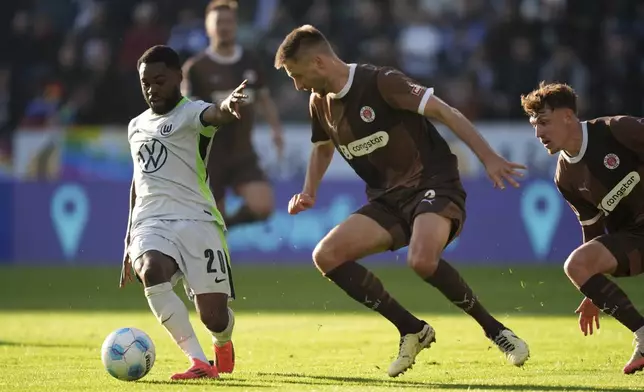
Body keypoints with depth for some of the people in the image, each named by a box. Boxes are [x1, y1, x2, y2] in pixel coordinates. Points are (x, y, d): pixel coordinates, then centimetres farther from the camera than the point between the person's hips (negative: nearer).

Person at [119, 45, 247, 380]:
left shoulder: (190, 113, 0)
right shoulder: (136, 126, 22)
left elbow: (213, 115, -26)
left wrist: (228, 107, -53)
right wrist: (129, 243, 32)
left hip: (196, 220, -4)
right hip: (151, 223, 4)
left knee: (214, 316, -11)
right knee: (152, 272, -33)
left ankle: (223, 342, 31)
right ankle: (199, 362, -26)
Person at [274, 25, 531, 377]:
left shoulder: (380, 83, -16)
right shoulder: (320, 103, 7)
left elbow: (444, 112, -18)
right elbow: (323, 147, 29)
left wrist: (489, 159, -23)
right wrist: (309, 193, 13)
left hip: (434, 185, -8)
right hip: (387, 199, 8)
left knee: (422, 260, -35)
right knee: (327, 256, -11)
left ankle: (495, 330, -14)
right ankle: (413, 330, -1)